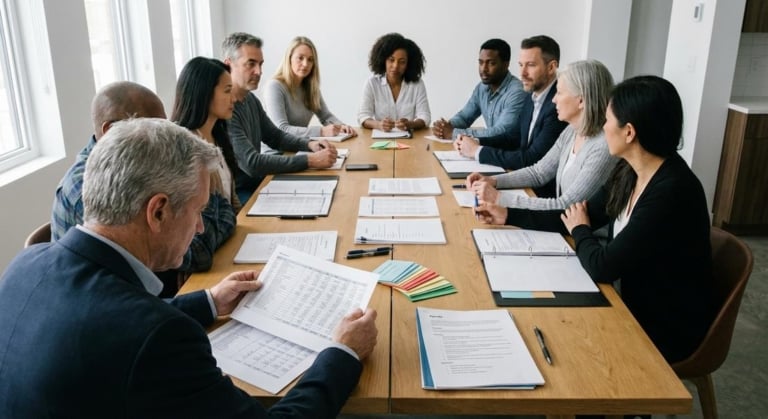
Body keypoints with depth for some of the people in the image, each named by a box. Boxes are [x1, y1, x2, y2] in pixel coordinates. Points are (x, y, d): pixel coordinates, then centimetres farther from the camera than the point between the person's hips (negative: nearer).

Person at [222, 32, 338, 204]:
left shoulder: (250, 99, 8)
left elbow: (275, 136, 17)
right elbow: (251, 163, -27)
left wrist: (309, 144, -3)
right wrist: (310, 160, -27)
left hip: (257, 182, 8)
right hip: (237, 195, -8)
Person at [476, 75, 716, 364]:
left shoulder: (671, 192, -31)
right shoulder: (628, 172, -4)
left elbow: (603, 267, -29)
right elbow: (584, 215, 8)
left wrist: (579, 232, -7)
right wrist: (509, 216, 6)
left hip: (669, 328, -7)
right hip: (637, 305, 7)